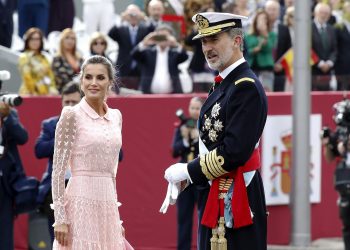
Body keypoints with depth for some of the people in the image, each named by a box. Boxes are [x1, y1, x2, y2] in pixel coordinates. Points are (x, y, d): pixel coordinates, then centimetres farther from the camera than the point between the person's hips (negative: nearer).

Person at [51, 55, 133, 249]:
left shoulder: (116, 116, 12)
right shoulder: (72, 115, -6)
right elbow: (58, 169, -8)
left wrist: (116, 218, 16)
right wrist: (60, 218, -14)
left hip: (107, 205, 6)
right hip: (81, 203, -6)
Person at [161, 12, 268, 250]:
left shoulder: (247, 87, -15)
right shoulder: (221, 85, 14)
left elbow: (235, 152, -23)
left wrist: (187, 171, -14)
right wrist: (180, 178, 4)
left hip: (236, 202, -10)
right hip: (214, 198, 10)